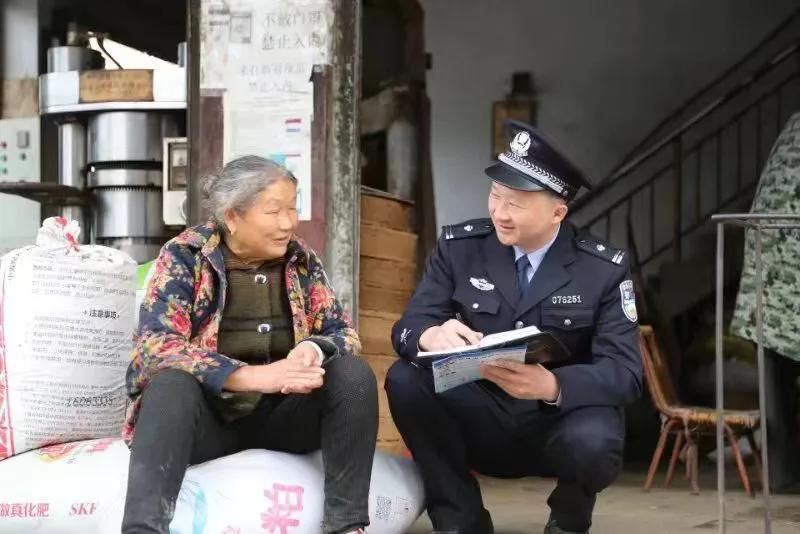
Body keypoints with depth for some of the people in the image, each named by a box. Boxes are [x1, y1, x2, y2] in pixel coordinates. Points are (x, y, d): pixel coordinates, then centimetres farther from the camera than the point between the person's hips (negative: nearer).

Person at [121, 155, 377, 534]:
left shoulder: (302, 261, 5)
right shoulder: (184, 256, -7)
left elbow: (343, 332, 3)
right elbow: (155, 346, -19)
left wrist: (313, 350, -24)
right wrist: (256, 376, -31)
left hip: (281, 413, 3)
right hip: (206, 416, -3)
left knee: (354, 373, -20)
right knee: (172, 380, -33)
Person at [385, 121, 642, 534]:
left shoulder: (605, 269, -9)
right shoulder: (459, 247, -3)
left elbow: (625, 372, -16)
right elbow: (408, 326, -6)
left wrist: (552, 386, -38)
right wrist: (431, 335, -34)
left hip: (562, 419, -2)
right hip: (483, 421, 2)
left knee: (592, 444, -36)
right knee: (405, 380, -24)